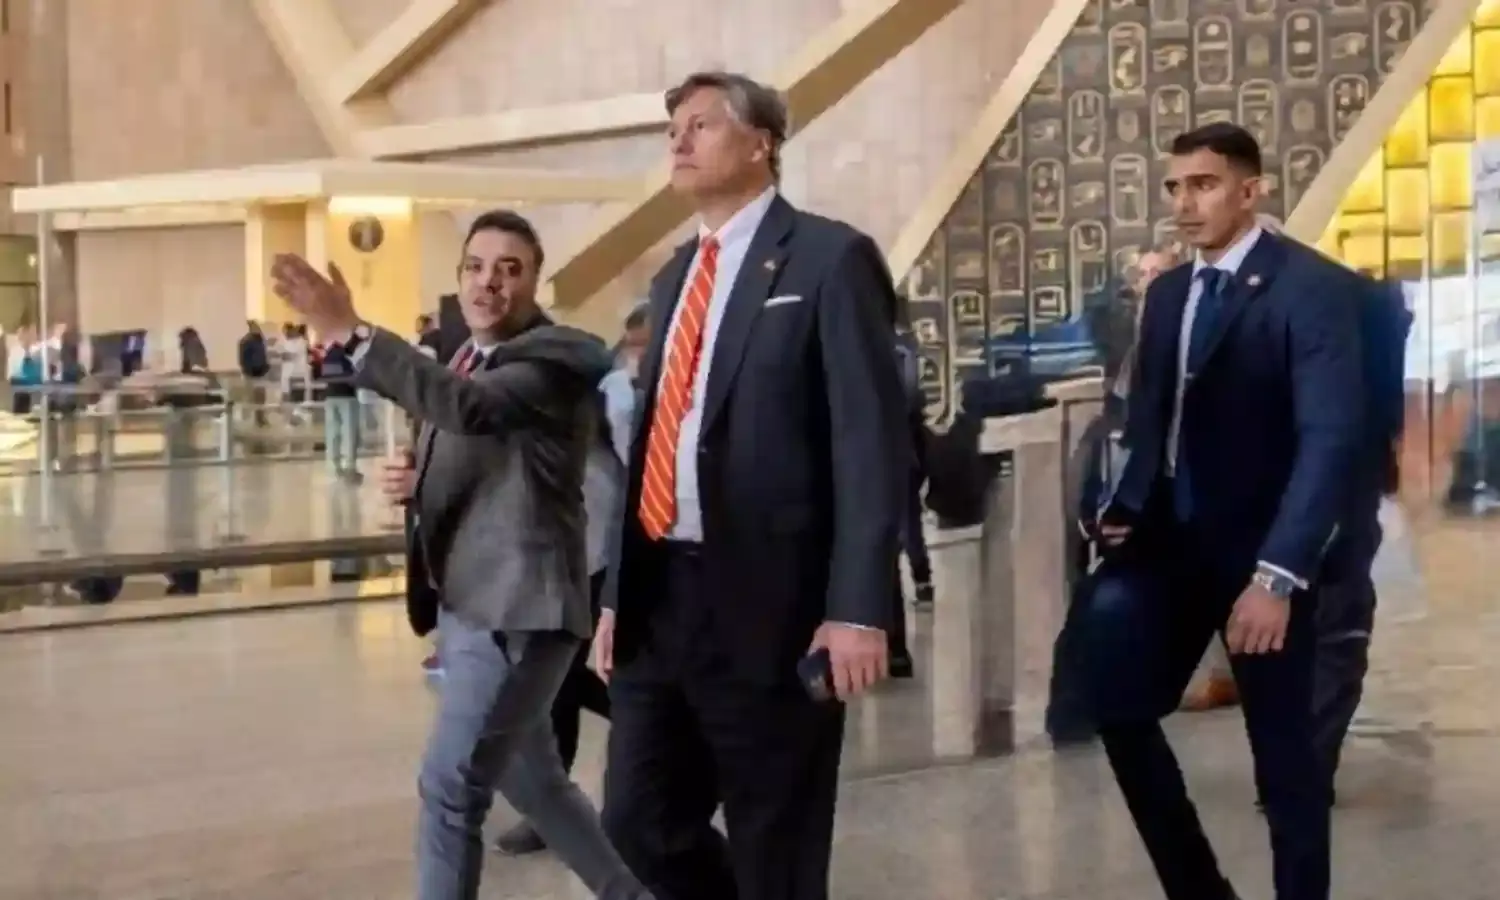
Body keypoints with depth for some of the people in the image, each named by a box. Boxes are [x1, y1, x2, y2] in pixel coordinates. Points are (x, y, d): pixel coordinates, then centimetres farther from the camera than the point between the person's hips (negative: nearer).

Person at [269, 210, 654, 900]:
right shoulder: (463, 361, 15)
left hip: (516, 605, -9)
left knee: (450, 786, -8)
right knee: (531, 781, 19)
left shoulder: (556, 356, -12)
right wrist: (414, 483, 2)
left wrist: (351, 334, -37)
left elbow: (471, 407, -32)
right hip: (463, 604, 9)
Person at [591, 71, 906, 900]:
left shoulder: (829, 258, -4)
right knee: (639, 821, 10)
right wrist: (618, 591, 16)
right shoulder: (674, 276, 18)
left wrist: (858, 607, -19)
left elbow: (871, 439, -11)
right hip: (660, 598, 7)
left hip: (769, 602, -7)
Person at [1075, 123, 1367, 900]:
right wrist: (1123, 506, -3)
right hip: (1168, 538, 6)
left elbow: (1333, 438, -19)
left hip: (1257, 550, -6)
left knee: (1282, 750, 3)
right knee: (1119, 707, 3)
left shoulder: (1312, 287, -11)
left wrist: (1279, 573, -27)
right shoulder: (1167, 292, 10)